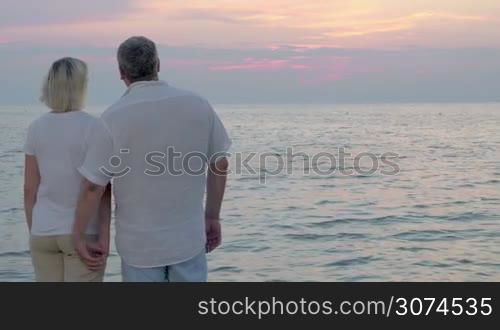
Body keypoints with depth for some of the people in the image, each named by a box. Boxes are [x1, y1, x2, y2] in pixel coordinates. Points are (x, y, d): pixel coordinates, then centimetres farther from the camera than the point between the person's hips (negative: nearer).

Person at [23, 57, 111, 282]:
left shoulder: (36, 128, 1)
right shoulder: (94, 127, -11)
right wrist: (104, 236, -12)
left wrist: (33, 232, 12)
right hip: (83, 233, -4)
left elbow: (30, 189, 3)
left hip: (44, 233, 4)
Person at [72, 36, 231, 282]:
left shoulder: (113, 118, -14)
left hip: (140, 243, -2)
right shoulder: (197, 105, -5)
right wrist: (212, 217, 14)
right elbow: (220, 165, 3)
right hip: (188, 238, 2)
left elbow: (92, 187, -12)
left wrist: (78, 235, 3)